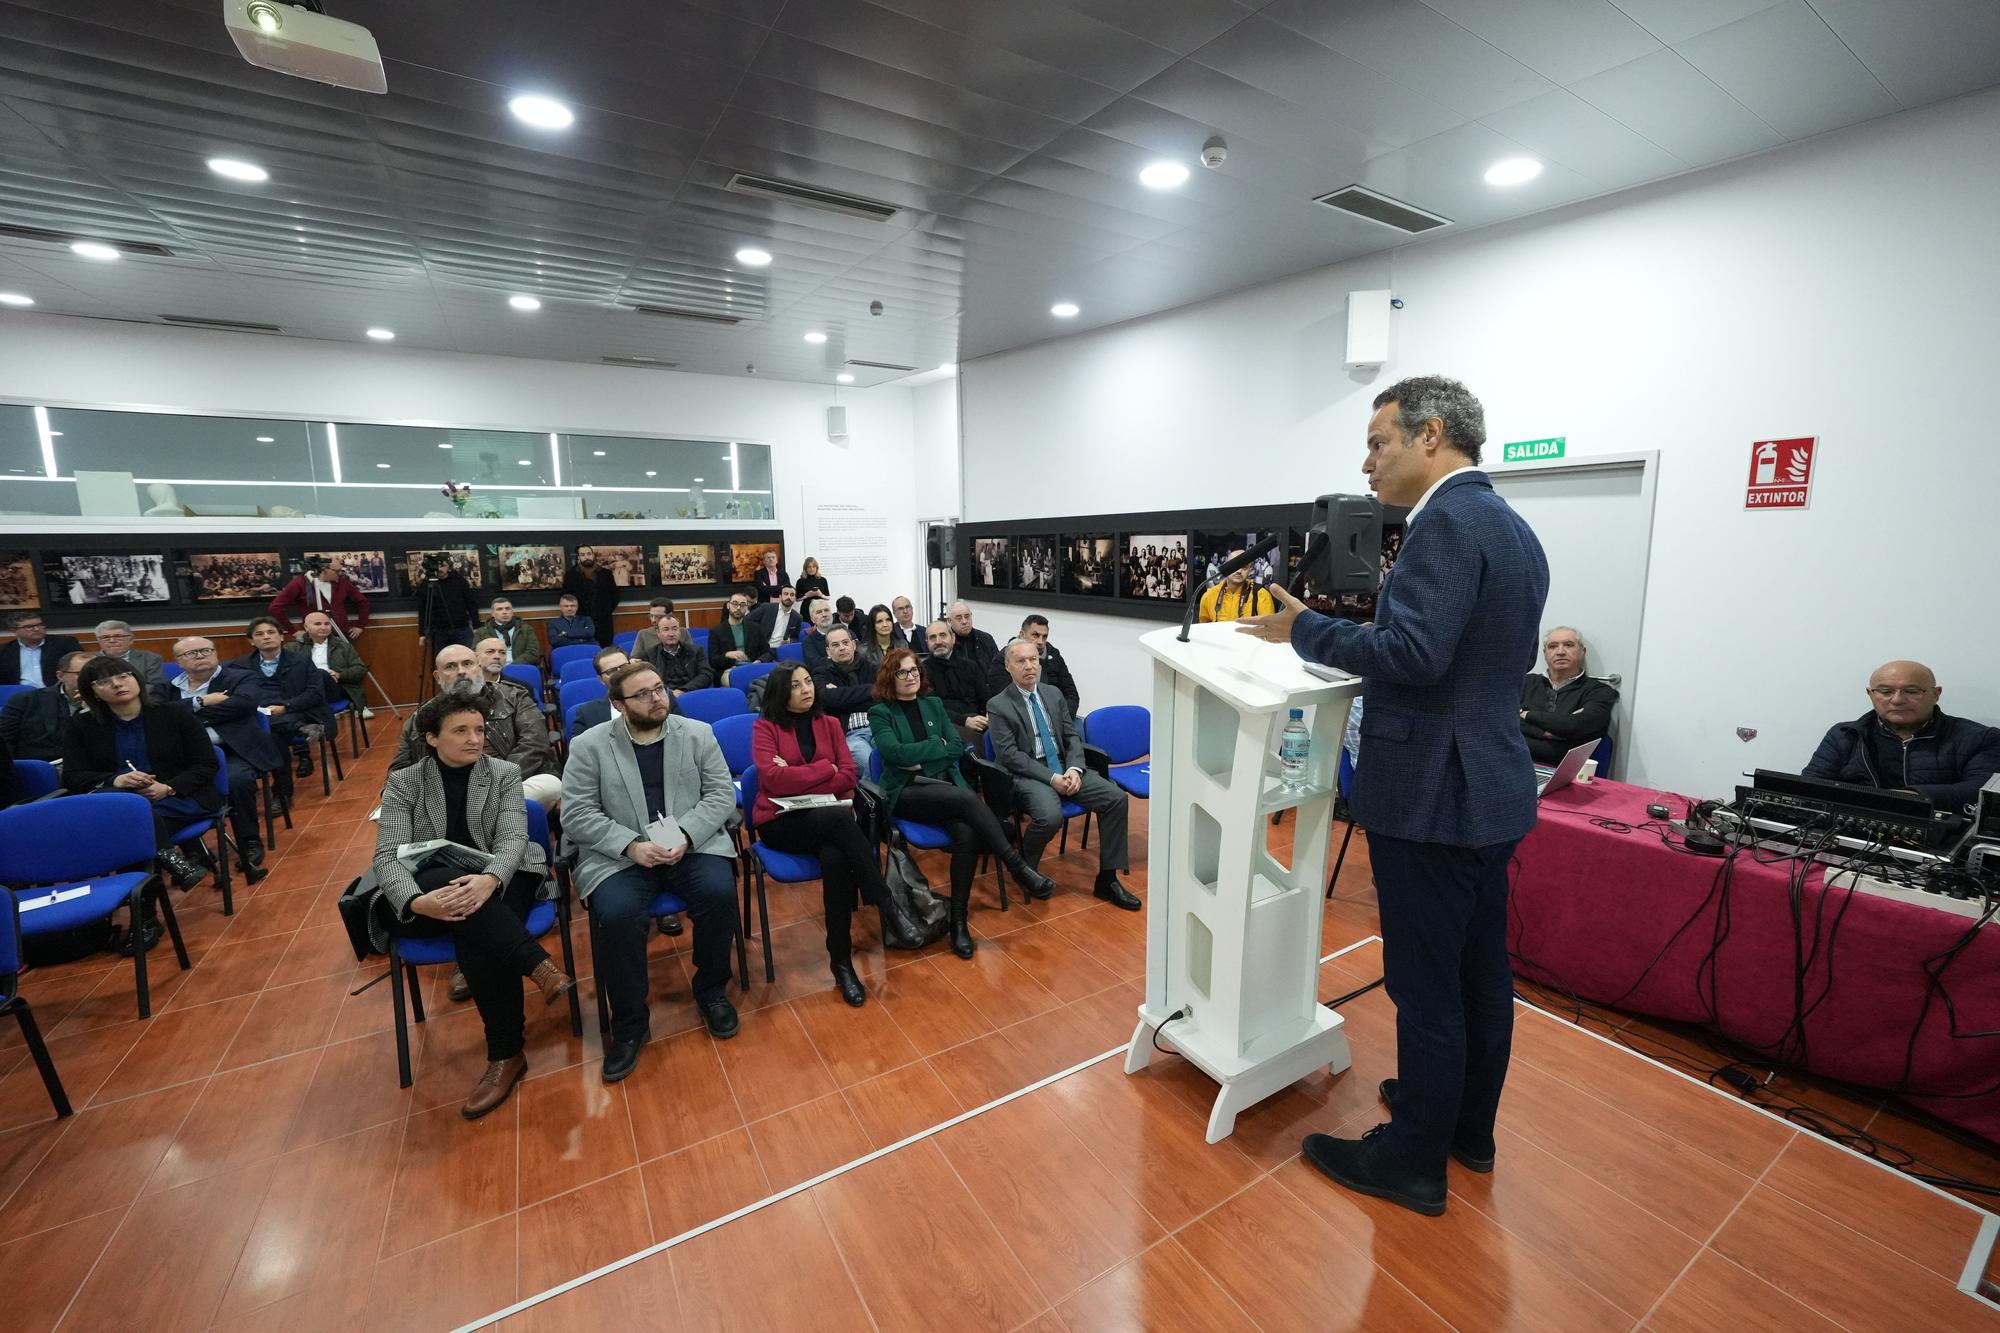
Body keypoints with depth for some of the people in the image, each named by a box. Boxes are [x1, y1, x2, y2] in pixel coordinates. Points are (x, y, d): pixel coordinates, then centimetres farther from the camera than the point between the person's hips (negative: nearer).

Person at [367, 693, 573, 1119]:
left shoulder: (505, 774, 4)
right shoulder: (403, 783, 4)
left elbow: (513, 839, -9)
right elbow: (388, 855, -8)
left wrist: (489, 879, -33)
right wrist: (416, 901, -31)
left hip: (497, 884, 0)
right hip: (428, 893, 1)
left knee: (474, 936, -34)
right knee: (447, 878, -36)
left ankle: (507, 1054, -23)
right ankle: (539, 965, -36)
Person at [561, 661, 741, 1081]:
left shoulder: (698, 733, 5)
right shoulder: (589, 745, 1)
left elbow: (721, 794, 1)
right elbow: (576, 814, -3)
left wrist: (685, 836, -15)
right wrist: (631, 845, -17)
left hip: (691, 845, 1)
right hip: (618, 855, -1)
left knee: (719, 893, -26)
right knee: (617, 916, -28)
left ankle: (712, 992, 1)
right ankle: (629, 1025, -4)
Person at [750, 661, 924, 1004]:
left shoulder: (829, 723, 13)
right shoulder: (765, 727, 2)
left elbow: (849, 775, 2)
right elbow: (773, 778, -13)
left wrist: (797, 779, -8)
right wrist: (825, 769, -6)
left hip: (827, 817, 3)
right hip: (781, 821, -3)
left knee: (835, 858, -33)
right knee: (836, 816, -36)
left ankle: (842, 960, -22)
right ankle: (888, 908, -30)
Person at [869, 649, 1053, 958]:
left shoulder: (934, 704, 18)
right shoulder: (880, 712, 6)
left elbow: (956, 748, 9)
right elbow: (894, 751, -12)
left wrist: (919, 757, -4)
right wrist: (937, 746, -5)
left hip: (945, 785, 4)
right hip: (906, 792, -4)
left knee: (966, 834, -29)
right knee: (968, 799, -32)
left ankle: (958, 920, -19)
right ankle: (1019, 868, -23)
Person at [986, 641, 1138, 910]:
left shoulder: (1053, 694, 12)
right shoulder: (998, 705, -4)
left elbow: (1072, 736, 12)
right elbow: (1009, 755, -12)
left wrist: (1074, 769, -8)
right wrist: (1051, 778, -19)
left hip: (1064, 768, 6)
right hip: (1028, 775, -6)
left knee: (1116, 798, -14)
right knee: (1050, 816, -35)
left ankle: (1107, 879, -2)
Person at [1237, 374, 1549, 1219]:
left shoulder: (1448, 522, -17)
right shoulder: (1514, 530, 14)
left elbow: (1414, 653, -27)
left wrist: (1304, 629, -16)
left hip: (1433, 794, -10)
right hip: (1490, 786, 10)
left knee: (1426, 985, 4)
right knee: (1480, 970, 21)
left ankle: (1412, 1161, 22)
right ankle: (1469, 1127, 39)